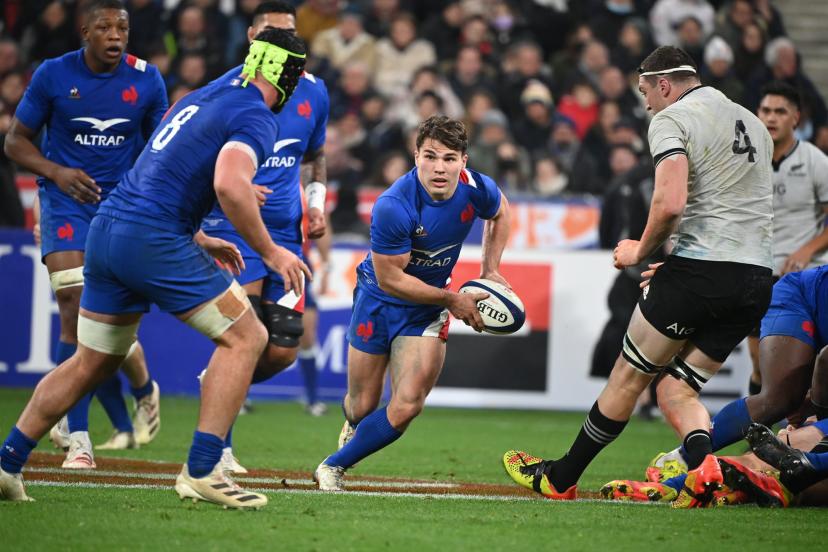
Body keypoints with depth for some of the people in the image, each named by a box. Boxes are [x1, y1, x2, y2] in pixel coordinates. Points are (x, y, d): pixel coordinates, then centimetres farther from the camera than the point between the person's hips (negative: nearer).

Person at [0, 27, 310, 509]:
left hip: (106, 230, 9)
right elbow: (229, 184, -23)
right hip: (153, 240, -9)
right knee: (245, 337, -1)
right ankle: (201, 471, -8)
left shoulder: (200, 99, 22)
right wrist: (269, 251, -13)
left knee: (92, 363, 19)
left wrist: (198, 240, 31)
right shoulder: (255, 117, -6)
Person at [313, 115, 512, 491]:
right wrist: (452, 299, -19)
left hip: (427, 311, 3)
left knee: (406, 408, -13)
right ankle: (353, 425, 49)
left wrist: (490, 270, 3)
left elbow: (499, 213, 11)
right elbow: (390, 279, -23)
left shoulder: (477, 189, -17)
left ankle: (334, 466, 9)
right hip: (379, 300, -3)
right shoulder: (392, 207, -32)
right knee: (361, 407, 9)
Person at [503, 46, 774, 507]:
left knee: (630, 376, 7)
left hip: (700, 269, -7)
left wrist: (640, 251, -1)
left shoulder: (672, 119, -4)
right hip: (757, 277, 7)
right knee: (676, 391, 13)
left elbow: (670, 204, -19)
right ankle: (703, 461, -16)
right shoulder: (754, 124, 20)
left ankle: (561, 479, 19)